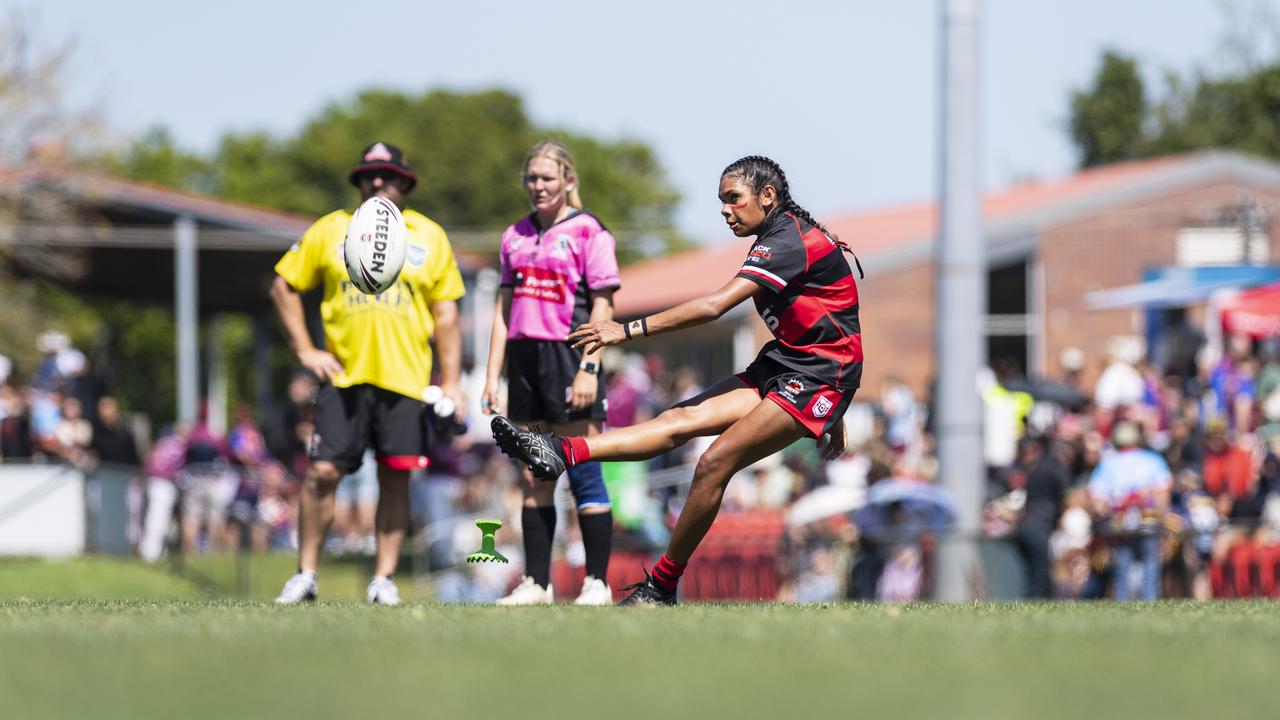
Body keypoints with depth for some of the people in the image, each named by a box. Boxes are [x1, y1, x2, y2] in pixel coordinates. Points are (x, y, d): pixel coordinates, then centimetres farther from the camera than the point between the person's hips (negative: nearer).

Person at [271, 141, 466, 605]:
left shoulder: (429, 237, 9)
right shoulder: (330, 231, 7)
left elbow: (446, 315, 11)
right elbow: (284, 287, 13)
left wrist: (451, 383, 5)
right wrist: (304, 350, 4)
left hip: (405, 378, 1)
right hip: (342, 376, -1)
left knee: (396, 478, 0)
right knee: (323, 472, -7)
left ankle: (384, 579, 9)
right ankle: (305, 575, 3)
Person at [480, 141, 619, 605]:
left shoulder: (587, 232, -3)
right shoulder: (517, 236, 15)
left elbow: (602, 307, -7)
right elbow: (505, 307, 16)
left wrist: (588, 368, -15)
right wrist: (493, 373, 11)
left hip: (569, 356, -6)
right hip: (525, 357, 6)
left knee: (583, 475, -6)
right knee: (533, 480, 7)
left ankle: (597, 582, -2)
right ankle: (536, 582, 10)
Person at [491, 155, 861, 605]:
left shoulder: (789, 243, -18)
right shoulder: (781, 238, 14)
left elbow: (714, 306, -28)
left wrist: (630, 330, -29)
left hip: (817, 381, -9)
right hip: (782, 366, 9)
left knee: (715, 461, -19)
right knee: (682, 419, -9)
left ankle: (662, 585, -10)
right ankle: (561, 453, -25)